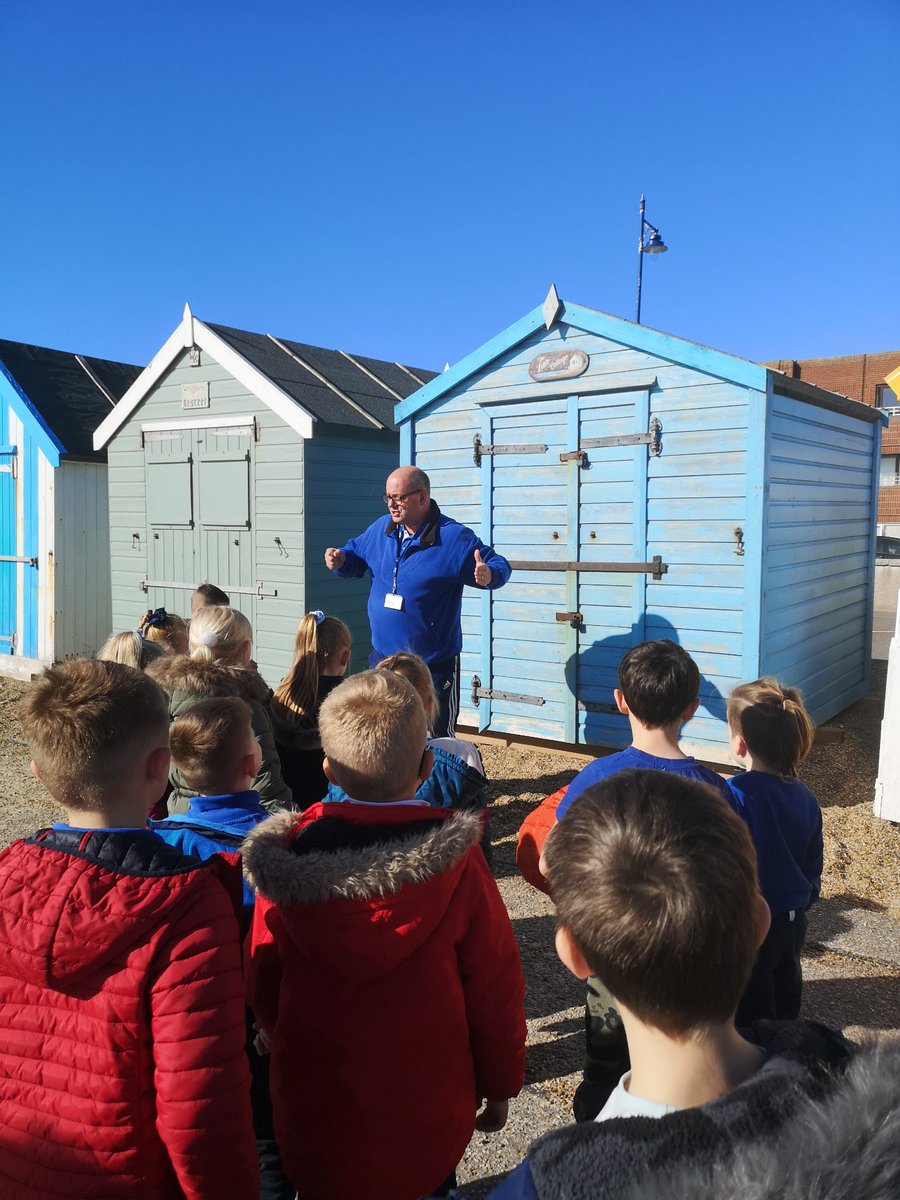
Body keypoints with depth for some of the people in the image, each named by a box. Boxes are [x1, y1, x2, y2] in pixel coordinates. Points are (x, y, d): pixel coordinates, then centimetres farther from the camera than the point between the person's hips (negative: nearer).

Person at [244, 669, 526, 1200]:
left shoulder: (285, 860, -16)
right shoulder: (457, 863, -22)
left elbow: (262, 982, -3)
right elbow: (495, 989, -12)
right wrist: (501, 1085, 5)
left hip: (313, 1108, 2)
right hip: (427, 1116, -1)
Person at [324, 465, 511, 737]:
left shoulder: (454, 538, -13)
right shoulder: (380, 529, 3)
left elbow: (499, 565, -8)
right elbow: (356, 554, 18)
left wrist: (489, 575, -32)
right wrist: (341, 560, -5)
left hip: (435, 663, -5)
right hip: (383, 654, 5)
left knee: (439, 738, 7)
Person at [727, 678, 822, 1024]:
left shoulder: (735, 794, -26)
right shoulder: (806, 798, -3)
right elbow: (813, 866, 8)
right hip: (793, 923, 7)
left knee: (751, 1015, 10)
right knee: (785, 1002, 25)